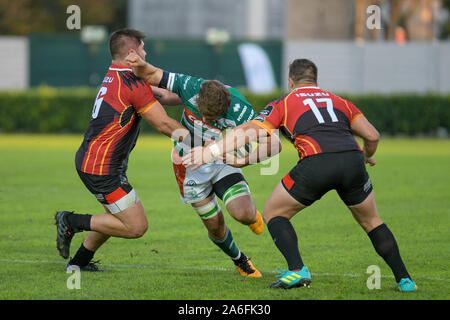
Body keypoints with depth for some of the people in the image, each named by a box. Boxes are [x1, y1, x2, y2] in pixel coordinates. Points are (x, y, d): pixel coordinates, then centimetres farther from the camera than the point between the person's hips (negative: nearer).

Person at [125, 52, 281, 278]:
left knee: (243, 215, -21)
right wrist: (139, 64, -40)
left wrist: (246, 160, -43)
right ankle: (238, 260, 38)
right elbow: (152, 75, -18)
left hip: (224, 164, -1)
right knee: (215, 225, 6)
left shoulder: (240, 110, -33)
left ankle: (251, 213, 19)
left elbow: (272, 142, -30)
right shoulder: (189, 87, -29)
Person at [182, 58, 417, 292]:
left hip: (316, 163, -3)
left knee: (273, 213, 17)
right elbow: (372, 135, 22)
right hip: (352, 159, 3)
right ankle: (404, 279, 18)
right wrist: (367, 157, 43)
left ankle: (297, 270, -2)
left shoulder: (283, 104, 21)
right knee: (371, 222, 26)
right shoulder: (339, 101, 29)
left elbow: (250, 130, 7)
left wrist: (212, 150, 5)